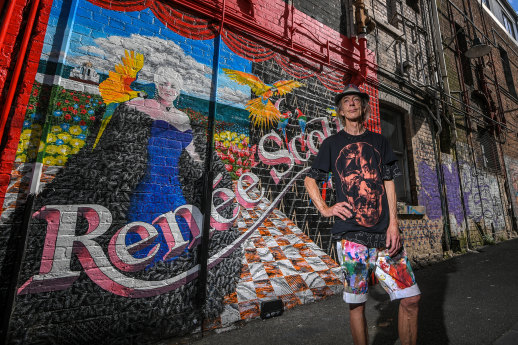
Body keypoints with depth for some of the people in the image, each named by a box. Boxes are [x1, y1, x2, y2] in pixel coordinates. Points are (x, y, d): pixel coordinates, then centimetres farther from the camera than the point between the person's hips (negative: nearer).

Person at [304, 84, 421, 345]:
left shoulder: (379, 141, 15)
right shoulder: (332, 143, 8)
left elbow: (389, 183, 9)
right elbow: (310, 180, 11)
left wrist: (393, 224, -2)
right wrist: (325, 209, -3)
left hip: (384, 234, 3)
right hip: (351, 235, -2)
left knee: (411, 298, 2)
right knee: (356, 304, 6)